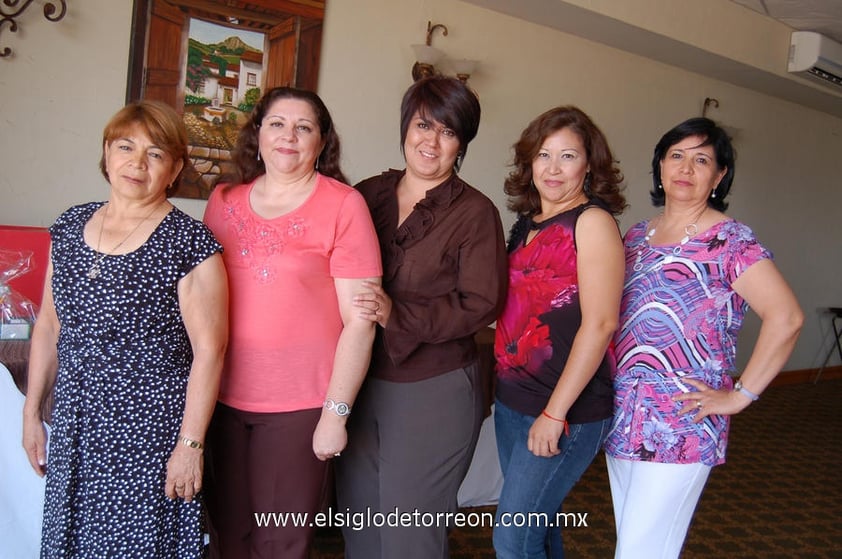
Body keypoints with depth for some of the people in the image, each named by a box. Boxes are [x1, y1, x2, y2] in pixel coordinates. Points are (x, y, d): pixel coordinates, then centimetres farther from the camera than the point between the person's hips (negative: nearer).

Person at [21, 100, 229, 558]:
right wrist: (32, 410, 13)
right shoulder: (70, 227, 6)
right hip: (74, 425, 6)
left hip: (149, 429, -5)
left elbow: (209, 349, -14)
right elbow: (49, 326, 12)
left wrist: (191, 443, -15)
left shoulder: (189, 244, -13)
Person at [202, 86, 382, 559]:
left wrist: (336, 412, -11)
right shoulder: (224, 201, 5)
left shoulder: (343, 205, -9)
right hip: (223, 396, 4)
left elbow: (360, 321, -11)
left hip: (299, 404, -4)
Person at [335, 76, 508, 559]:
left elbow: (481, 304, -13)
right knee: (357, 520, 19)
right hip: (360, 383, 5)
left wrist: (397, 316, -22)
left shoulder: (475, 212, -9)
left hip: (435, 392, -4)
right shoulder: (368, 194, 4)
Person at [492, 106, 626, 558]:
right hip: (511, 401, 7)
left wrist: (556, 412, -18)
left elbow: (600, 323, -17)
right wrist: (501, 383, 9)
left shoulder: (593, 221, -10)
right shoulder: (527, 223, 11)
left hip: (566, 409, -7)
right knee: (536, 521, 18)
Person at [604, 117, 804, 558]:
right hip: (622, 418, 7)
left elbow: (786, 318, -17)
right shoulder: (637, 236, 11)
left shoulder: (730, 241, -8)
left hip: (682, 427, -6)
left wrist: (740, 396, -16)